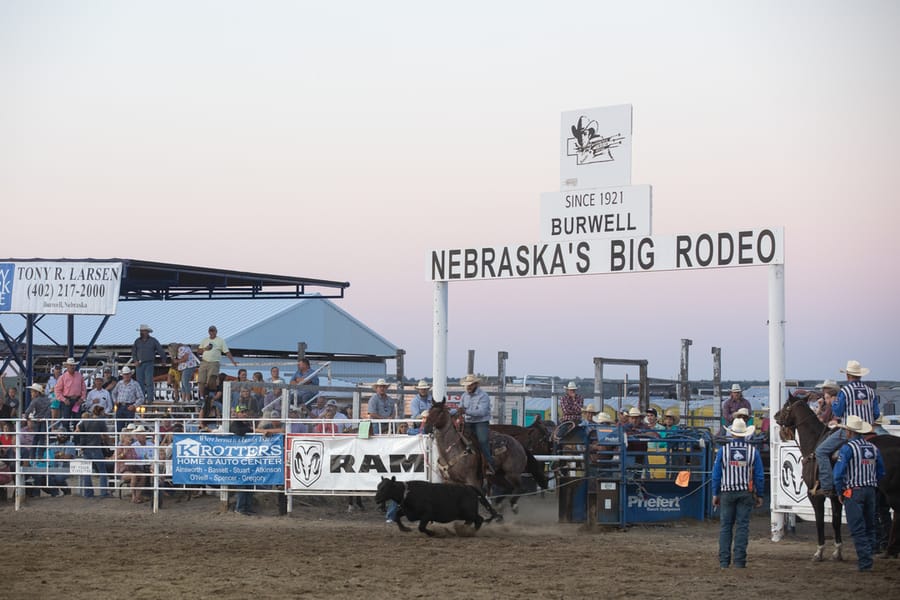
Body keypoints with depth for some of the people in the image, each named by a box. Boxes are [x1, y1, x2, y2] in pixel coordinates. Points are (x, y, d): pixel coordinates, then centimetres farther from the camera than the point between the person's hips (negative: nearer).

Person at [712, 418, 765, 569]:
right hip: (746, 493, 0)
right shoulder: (753, 451, -2)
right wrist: (759, 495, 8)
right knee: (742, 526, 2)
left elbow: (716, 474, 1)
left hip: (727, 493, 0)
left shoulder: (723, 450, -2)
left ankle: (724, 560, 5)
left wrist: (715, 494, 8)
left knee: (725, 526, 7)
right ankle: (739, 560, -1)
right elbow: (759, 476, 1)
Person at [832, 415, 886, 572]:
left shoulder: (847, 448, -11)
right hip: (871, 491, 6)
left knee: (857, 529, -4)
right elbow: (881, 472, 13)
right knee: (870, 526, 15)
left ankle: (865, 562, -8)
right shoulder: (873, 449, 8)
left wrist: (840, 492, -3)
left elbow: (839, 472, -14)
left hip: (853, 492, -6)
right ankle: (868, 555, 20)